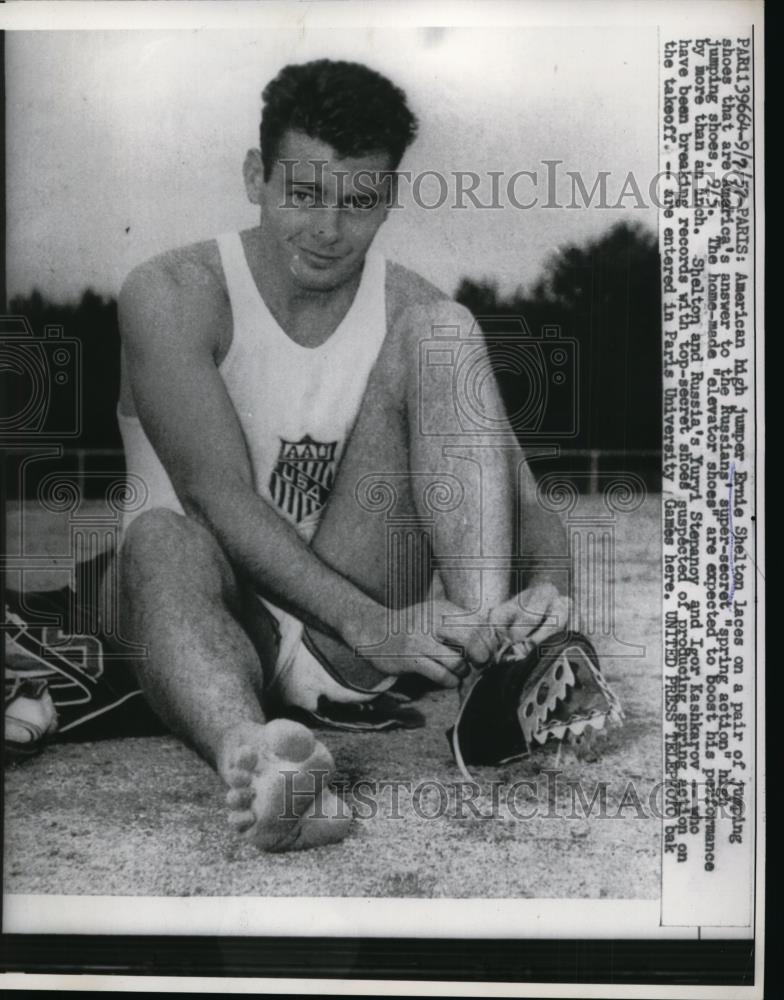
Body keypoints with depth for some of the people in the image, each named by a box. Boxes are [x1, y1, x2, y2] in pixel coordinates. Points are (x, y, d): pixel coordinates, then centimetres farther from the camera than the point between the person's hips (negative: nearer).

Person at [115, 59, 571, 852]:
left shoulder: (414, 314, 2)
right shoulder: (171, 295, -5)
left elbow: (524, 497, -4)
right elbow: (219, 495, -19)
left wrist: (548, 583, -29)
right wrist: (372, 625, -32)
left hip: (362, 641, 2)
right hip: (226, 609, -1)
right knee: (161, 536, -36)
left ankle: (495, 661, -31)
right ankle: (254, 764, -63)